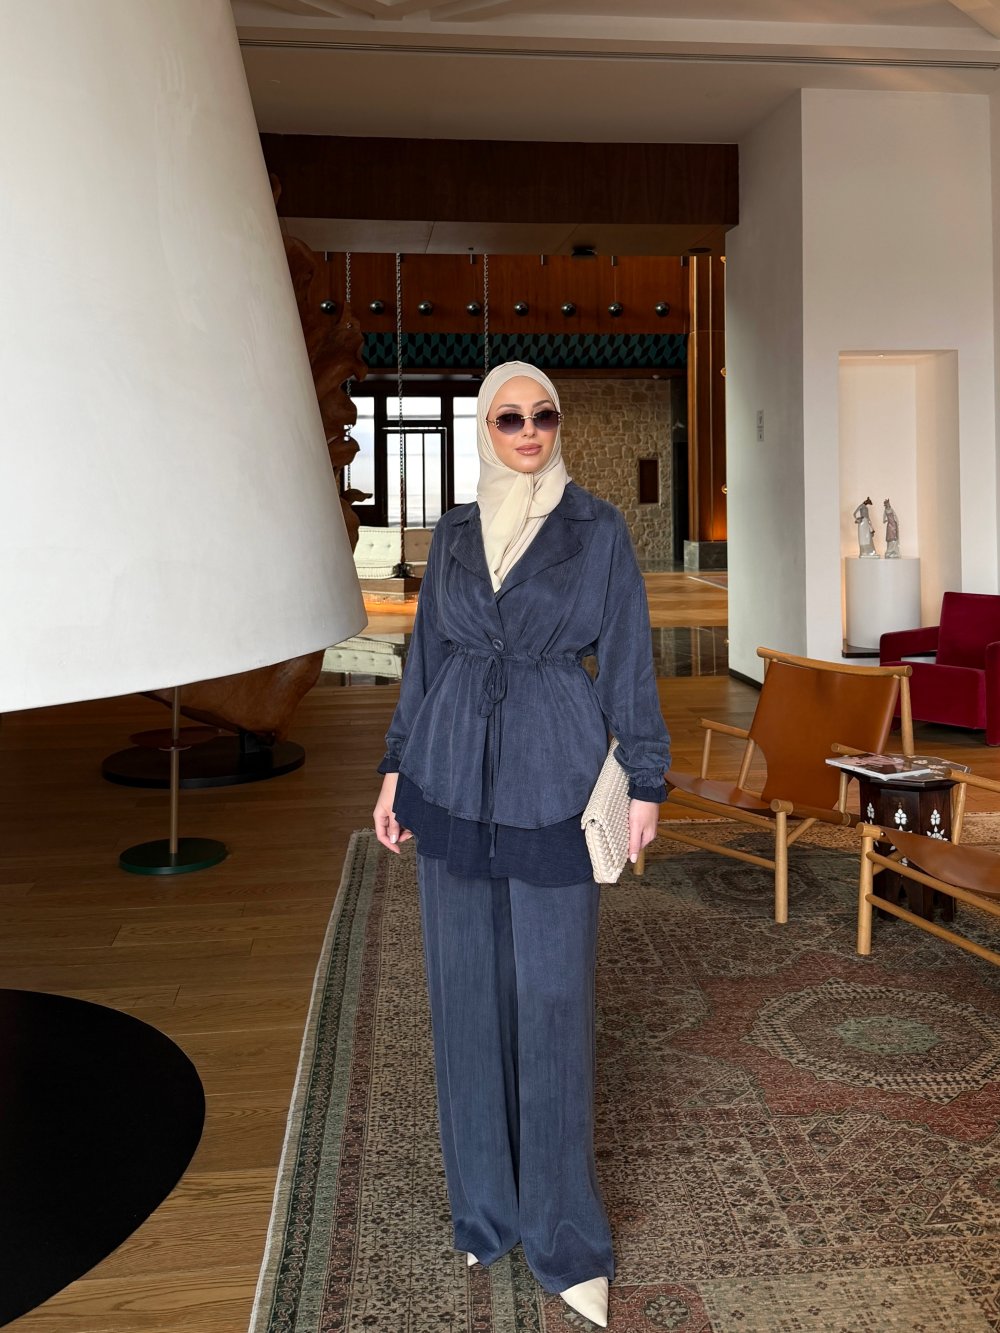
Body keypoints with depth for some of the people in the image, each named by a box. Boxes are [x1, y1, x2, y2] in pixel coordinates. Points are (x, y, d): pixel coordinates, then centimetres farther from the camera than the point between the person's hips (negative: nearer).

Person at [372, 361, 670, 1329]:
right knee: (468, 985, 10)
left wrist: (646, 782, -4)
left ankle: (562, 1228, 18)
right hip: (455, 776, 3)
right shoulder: (454, 535, 9)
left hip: (554, 781, -3)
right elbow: (426, 656, 12)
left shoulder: (598, 529, 0)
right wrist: (396, 769, 9)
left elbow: (628, 659, -1)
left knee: (553, 995, 0)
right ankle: (486, 1200, 30)